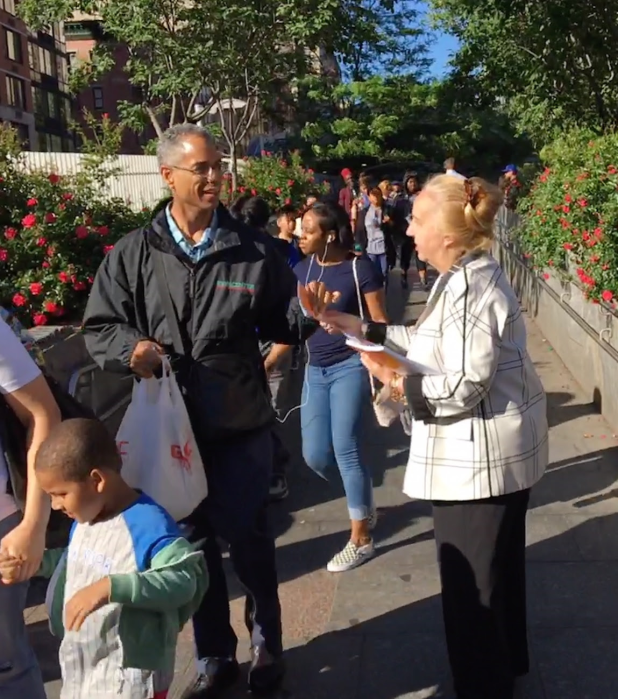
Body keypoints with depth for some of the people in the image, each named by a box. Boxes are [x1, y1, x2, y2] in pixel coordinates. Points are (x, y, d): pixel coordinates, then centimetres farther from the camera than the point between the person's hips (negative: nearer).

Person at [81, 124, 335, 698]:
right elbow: (98, 327, 3)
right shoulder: (133, 254, 0)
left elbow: (279, 324, 5)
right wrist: (130, 347, -18)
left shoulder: (254, 249, -1)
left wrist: (308, 315, -17)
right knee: (194, 543, 15)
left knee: (248, 540, 11)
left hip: (241, 425, -1)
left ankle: (266, 646, 36)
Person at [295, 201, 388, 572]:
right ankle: (364, 501, 35)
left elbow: (379, 324, -9)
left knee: (346, 449, -5)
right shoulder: (302, 270, 4)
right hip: (316, 370, 6)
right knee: (315, 456, 5)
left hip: (350, 367, -6)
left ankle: (361, 539, 11)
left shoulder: (360, 268, -12)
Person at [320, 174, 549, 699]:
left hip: (480, 455, -11)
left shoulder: (468, 287, -25)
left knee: (470, 581, 6)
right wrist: (364, 330, 13)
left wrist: (401, 385, -15)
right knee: (498, 566, 26)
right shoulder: (468, 276, 8)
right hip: (493, 449, 11)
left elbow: (465, 384, -28)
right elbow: (433, 342, 15)